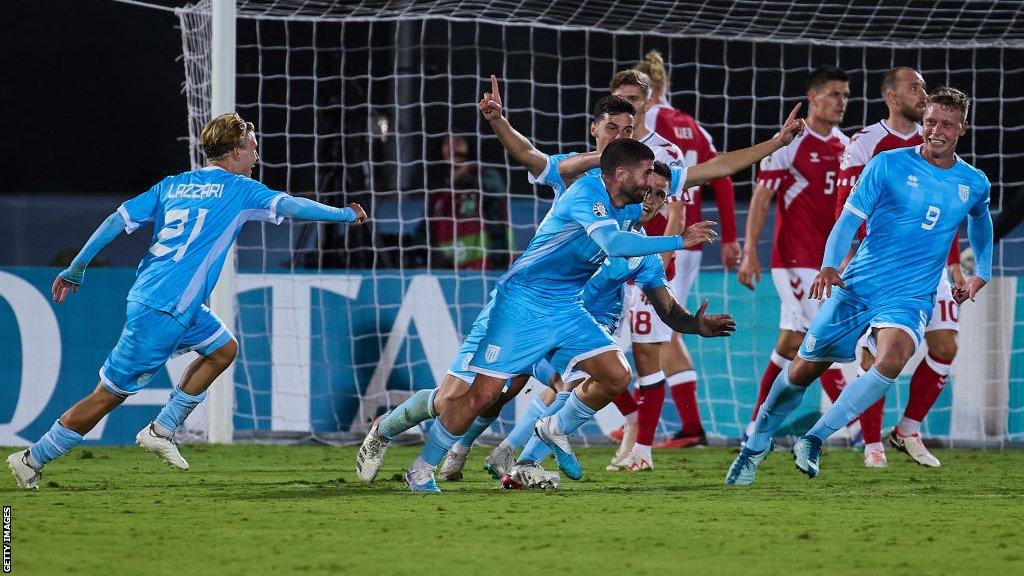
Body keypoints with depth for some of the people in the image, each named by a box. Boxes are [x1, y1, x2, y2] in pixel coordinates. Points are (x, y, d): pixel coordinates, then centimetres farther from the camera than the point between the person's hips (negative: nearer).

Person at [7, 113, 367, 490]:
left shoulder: (172, 185, 13)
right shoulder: (237, 190, -4)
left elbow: (116, 221, 8)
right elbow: (294, 207, -6)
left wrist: (75, 270, 11)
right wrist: (346, 215, 8)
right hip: (163, 312, -8)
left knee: (223, 349, 20)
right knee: (111, 394, -2)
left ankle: (161, 430, 17)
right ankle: (33, 459, 3)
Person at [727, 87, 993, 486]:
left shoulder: (974, 183, 6)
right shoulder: (888, 164, -4)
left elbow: (980, 221, 30)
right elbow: (850, 219, -8)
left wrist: (981, 275, 27)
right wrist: (829, 266, -24)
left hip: (911, 298, 0)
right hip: (857, 286, 0)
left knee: (892, 358, -31)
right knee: (804, 369, 6)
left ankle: (814, 440, -27)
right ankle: (757, 444, 32)